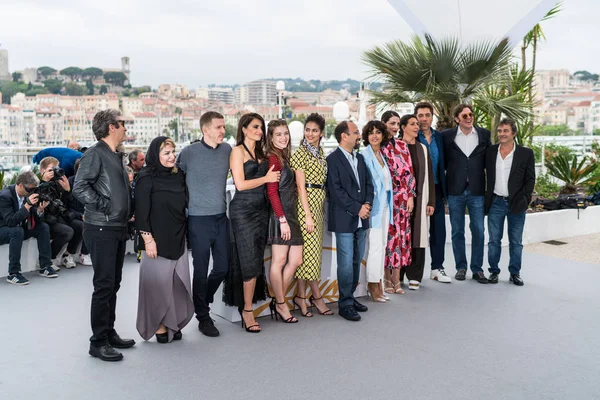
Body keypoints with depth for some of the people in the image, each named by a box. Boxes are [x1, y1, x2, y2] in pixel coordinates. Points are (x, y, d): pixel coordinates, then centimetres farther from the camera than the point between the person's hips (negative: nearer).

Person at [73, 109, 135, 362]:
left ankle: (109, 333, 25)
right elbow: (79, 188, -20)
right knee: (104, 285, -5)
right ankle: (98, 342, 4)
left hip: (118, 228, 9)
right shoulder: (95, 153, -11)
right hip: (101, 229, -9)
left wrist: (127, 212, 14)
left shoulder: (115, 155, 17)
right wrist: (104, 207, -16)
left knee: (113, 284, 14)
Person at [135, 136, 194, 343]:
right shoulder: (146, 178, -7)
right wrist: (148, 239, -15)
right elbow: (142, 211, -11)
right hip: (158, 241, -5)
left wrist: (185, 232, 13)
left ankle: (172, 323, 18)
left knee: (178, 283, 6)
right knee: (158, 283, 1)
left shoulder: (178, 176, 10)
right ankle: (158, 325, 14)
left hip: (178, 239, 6)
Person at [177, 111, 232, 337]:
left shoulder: (227, 150, 4)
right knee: (201, 270, 3)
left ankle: (202, 300, 36)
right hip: (199, 219, -4)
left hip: (221, 218, 5)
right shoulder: (189, 153, -8)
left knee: (223, 267, 11)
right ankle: (203, 316, 18)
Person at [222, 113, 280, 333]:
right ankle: (247, 310, 3)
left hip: (261, 209, 7)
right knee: (250, 262, -7)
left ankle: (246, 305, 18)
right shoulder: (238, 151, -4)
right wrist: (266, 178, -6)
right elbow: (240, 184, -11)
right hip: (243, 210, -7)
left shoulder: (260, 152, 17)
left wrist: (271, 176, -1)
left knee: (256, 261, 8)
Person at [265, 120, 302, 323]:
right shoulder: (273, 158, -9)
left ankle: (277, 301, 19)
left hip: (291, 214, 9)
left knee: (295, 261, 8)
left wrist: (289, 218, 10)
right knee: (279, 261, 0)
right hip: (280, 215, -9)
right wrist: (282, 219, -18)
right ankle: (281, 305, 11)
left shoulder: (285, 157, 16)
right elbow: (272, 192, -15)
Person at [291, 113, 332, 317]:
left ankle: (301, 295, 17)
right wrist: (308, 215, -16)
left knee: (313, 251, 9)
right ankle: (316, 296, 8)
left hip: (319, 203, 8)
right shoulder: (301, 153, -9)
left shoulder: (320, 151, 13)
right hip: (306, 204, -8)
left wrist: (317, 212, 12)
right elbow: (301, 186, -13)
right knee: (310, 249, -3)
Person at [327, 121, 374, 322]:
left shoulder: (360, 159, 15)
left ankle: (350, 297, 24)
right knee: (346, 263, -4)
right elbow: (336, 190, -14)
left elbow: (368, 184, 15)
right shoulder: (333, 159, -7)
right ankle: (345, 304, 5)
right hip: (344, 220, -7)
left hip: (361, 219, 7)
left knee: (357, 261, 12)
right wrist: (357, 208, -14)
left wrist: (367, 204, -3)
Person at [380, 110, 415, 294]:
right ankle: (387, 278, 11)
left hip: (402, 197, 4)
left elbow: (409, 172, 9)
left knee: (400, 235, 3)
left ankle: (396, 278, 10)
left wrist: (411, 196, 2)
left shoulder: (402, 146, 10)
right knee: (386, 235, 0)